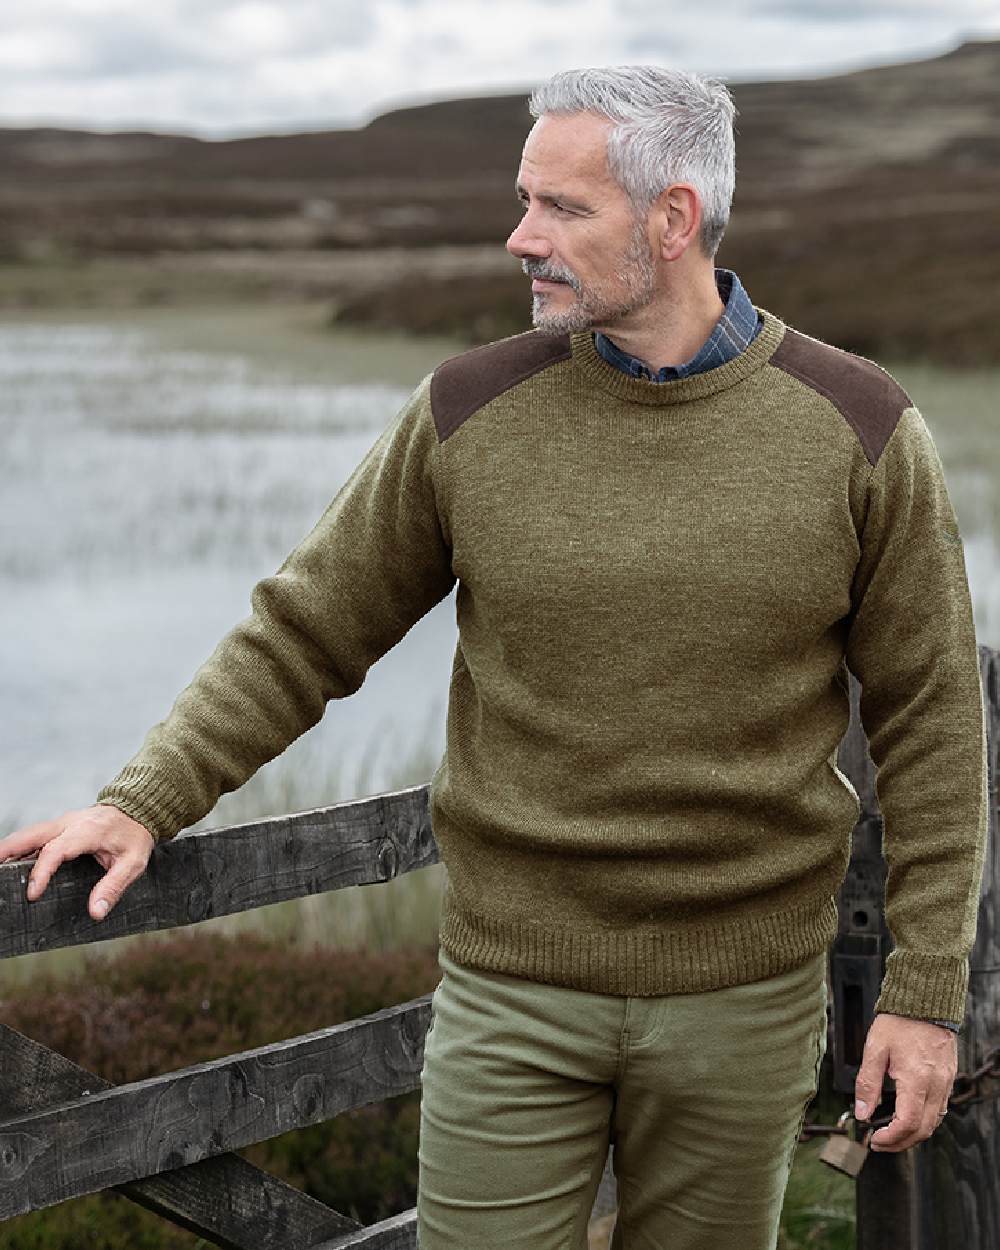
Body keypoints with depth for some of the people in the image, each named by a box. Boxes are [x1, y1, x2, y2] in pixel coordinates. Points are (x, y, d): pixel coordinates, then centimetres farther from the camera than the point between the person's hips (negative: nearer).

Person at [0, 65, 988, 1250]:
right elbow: (304, 632, 3)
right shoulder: (470, 412, -4)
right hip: (513, 982, 0)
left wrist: (926, 991, -3)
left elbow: (928, 718, -2)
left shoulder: (858, 431, -7)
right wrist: (143, 802, -9)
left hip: (744, 994, 0)